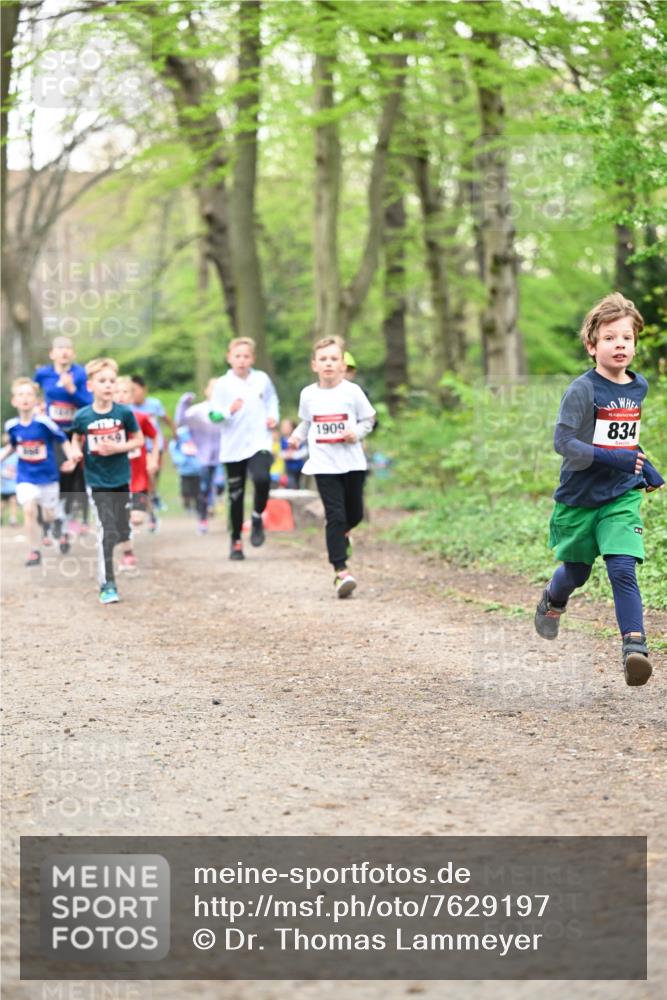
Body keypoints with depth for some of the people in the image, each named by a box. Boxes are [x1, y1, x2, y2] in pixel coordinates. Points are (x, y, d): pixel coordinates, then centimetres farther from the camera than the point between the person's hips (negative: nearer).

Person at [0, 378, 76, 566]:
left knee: (49, 517, 9)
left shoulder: (44, 422, -20)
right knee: (29, 510, -15)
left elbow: (63, 440, -10)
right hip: (26, 477, 1)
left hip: (48, 476, -1)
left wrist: (71, 458, -21)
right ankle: (34, 551, -2)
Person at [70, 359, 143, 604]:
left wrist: (118, 447, -15)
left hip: (121, 480, 2)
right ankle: (107, 585, -5)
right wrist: (76, 451, -13)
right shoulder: (83, 416, -10)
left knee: (122, 531, 14)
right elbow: (77, 439, 9)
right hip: (97, 482, -2)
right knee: (107, 533, -11)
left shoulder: (124, 413, -9)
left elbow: (139, 439, 1)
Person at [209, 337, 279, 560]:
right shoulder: (223, 384, -4)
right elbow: (213, 415, -4)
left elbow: (272, 399, 21)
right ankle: (236, 542, 20)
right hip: (233, 448, 0)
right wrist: (229, 411, -23)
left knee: (262, 478, -28)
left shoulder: (262, 379, 3)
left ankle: (257, 517, 0)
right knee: (235, 495, 6)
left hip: (259, 443, 0)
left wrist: (273, 416, 3)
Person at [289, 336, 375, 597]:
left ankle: (342, 533, 50)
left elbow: (368, 419, 4)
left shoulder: (352, 392, -3)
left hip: (352, 462, 1)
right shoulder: (308, 395, 2)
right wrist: (297, 436, -1)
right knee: (335, 516, -9)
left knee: (354, 514, 14)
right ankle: (341, 571, -10)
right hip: (324, 465, -1)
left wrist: (356, 433, -14)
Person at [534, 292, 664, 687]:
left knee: (623, 568, -16)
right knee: (577, 572, 15)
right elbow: (563, 441, -21)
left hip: (623, 496, 3)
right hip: (580, 497, -2)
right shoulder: (583, 390, -15)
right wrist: (613, 459, -27)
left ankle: (634, 644, -20)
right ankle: (553, 600, 49)